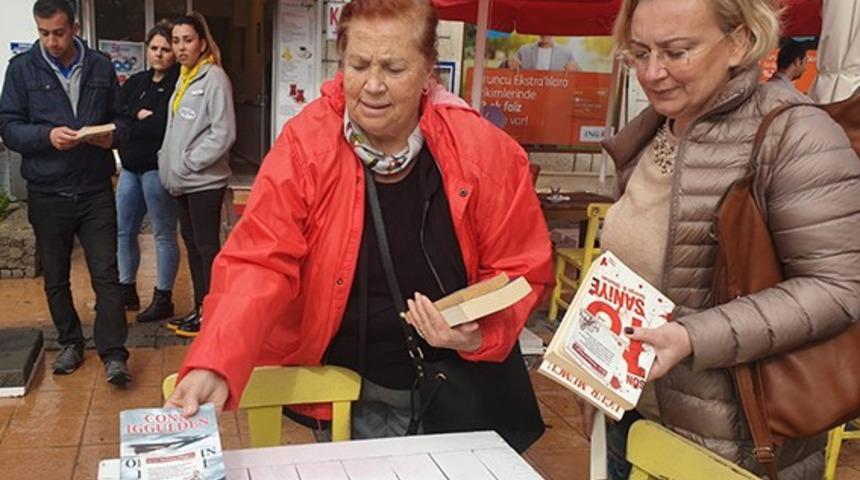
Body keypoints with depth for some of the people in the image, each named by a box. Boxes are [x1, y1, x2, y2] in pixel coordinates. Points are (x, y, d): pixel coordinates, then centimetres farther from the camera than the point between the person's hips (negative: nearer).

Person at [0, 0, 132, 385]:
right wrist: (48, 135, -20)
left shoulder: (101, 67, 4)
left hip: (96, 190, 0)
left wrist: (111, 134, -11)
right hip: (46, 193, 1)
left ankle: (113, 353, 4)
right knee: (55, 278, 13)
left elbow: (119, 118, 12)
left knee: (106, 274, -3)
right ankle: (70, 343, 30)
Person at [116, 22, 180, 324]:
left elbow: (165, 126, -18)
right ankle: (127, 290, 27)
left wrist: (129, 126, -8)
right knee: (124, 231, 12)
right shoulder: (135, 83, 15)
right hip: (130, 168, 8)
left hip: (158, 168, -7)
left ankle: (163, 299, 12)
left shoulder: (178, 84, -8)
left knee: (164, 234, 2)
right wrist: (139, 116, -13)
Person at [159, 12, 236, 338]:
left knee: (207, 246, -1)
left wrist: (188, 162, -14)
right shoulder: (184, 78, 14)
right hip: (183, 180, 9)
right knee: (192, 244, 14)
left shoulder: (213, 77, -12)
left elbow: (223, 133, -19)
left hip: (204, 180, -9)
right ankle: (200, 309, 24)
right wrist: (168, 162, 11)